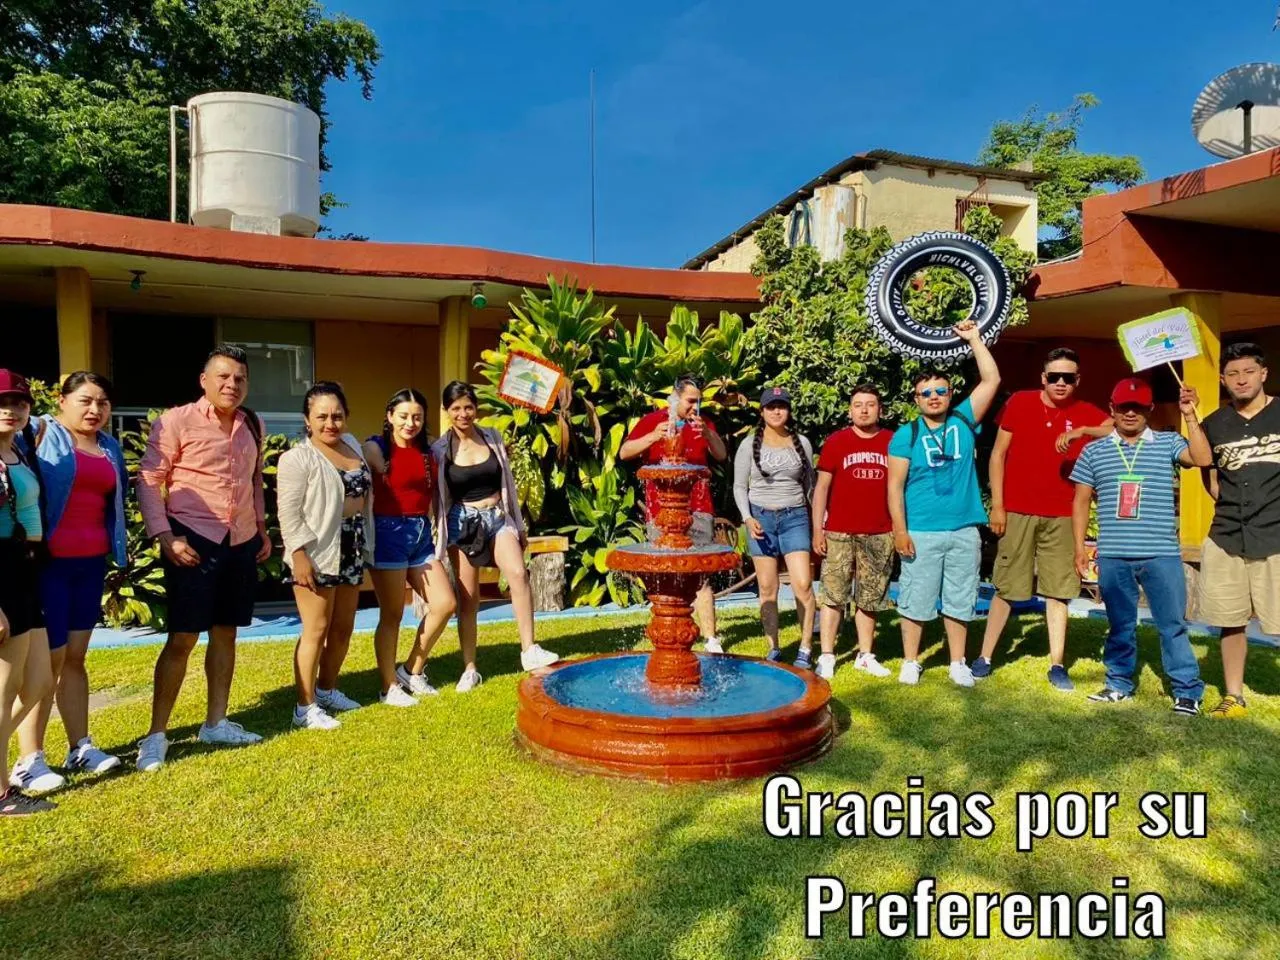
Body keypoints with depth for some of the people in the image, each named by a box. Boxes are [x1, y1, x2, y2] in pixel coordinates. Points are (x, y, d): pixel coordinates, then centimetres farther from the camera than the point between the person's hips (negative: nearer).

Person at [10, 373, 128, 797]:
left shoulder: (110, 448, 15)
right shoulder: (41, 434, -4)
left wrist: (118, 561, 15)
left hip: (90, 564, 6)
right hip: (47, 562, -6)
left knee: (75, 656, 11)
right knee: (47, 659, -3)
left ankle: (80, 747, 18)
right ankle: (29, 761, 5)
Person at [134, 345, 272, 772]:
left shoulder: (253, 425, 8)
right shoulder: (176, 421, -9)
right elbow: (148, 481, -9)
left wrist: (261, 527, 15)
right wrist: (164, 537, -17)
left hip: (241, 542, 6)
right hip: (194, 540, -6)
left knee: (225, 633, 13)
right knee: (182, 638, -3)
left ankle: (215, 723, 25)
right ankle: (156, 735, 9)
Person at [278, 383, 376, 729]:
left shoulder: (352, 446, 11)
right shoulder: (297, 458, -10)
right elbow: (289, 513, -14)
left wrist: (365, 547, 17)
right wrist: (299, 555, -21)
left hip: (351, 551, 7)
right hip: (317, 554, -7)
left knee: (343, 628, 14)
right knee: (317, 630, -3)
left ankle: (327, 690, 31)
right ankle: (305, 707, 7)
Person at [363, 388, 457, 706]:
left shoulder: (427, 452, 12)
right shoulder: (375, 448, -6)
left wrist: (438, 537, 11)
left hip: (422, 534, 6)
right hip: (389, 533, -6)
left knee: (444, 604, 4)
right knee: (392, 614, 1)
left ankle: (413, 671, 22)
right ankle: (389, 687, 15)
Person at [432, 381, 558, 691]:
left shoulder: (493, 438, 5)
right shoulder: (440, 450, -1)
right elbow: (438, 498, 3)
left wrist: (519, 525, 13)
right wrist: (441, 537, 4)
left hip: (498, 518, 1)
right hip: (462, 523, -1)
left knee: (519, 573, -24)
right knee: (467, 597, 3)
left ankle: (529, 650, -21)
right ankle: (469, 669, 15)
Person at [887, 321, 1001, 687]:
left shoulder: (963, 422, 7)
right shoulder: (906, 435, -1)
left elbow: (992, 380, 2)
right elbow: (895, 486, -4)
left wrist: (974, 339, 1)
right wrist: (900, 530, -11)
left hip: (964, 532, 2)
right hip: (922, 533, -2)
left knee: (959, 602, 11)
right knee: (915, 601, 4)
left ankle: (958, 664, 22)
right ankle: (910, 662, 17)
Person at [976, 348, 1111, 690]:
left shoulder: (1086, 413, 2)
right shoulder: (1019, 403, -1)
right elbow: (998, 454, 1)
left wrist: (1081, 431, -28)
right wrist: (996, 505, -3)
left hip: (1061, 517, 1)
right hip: (1017, 511, -1)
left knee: (1058, 590, 5)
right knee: (1006, 587, 5)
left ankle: (1057, 665, 14)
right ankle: (984, 657, 14)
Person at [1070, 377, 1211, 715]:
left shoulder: (1168, 443, 4)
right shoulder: (1094, 451, 8)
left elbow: (1203, 458, -14)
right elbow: (1081, 501, 10)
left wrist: (1190, 416, -16)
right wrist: (1079, 548, 6)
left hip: (1162, 555, -2)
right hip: (1113, 556, 2)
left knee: (1173, 624, 5)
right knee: (1120, 625, 13)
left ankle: (1187, 690, 15)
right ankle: (1120, 683, 26)